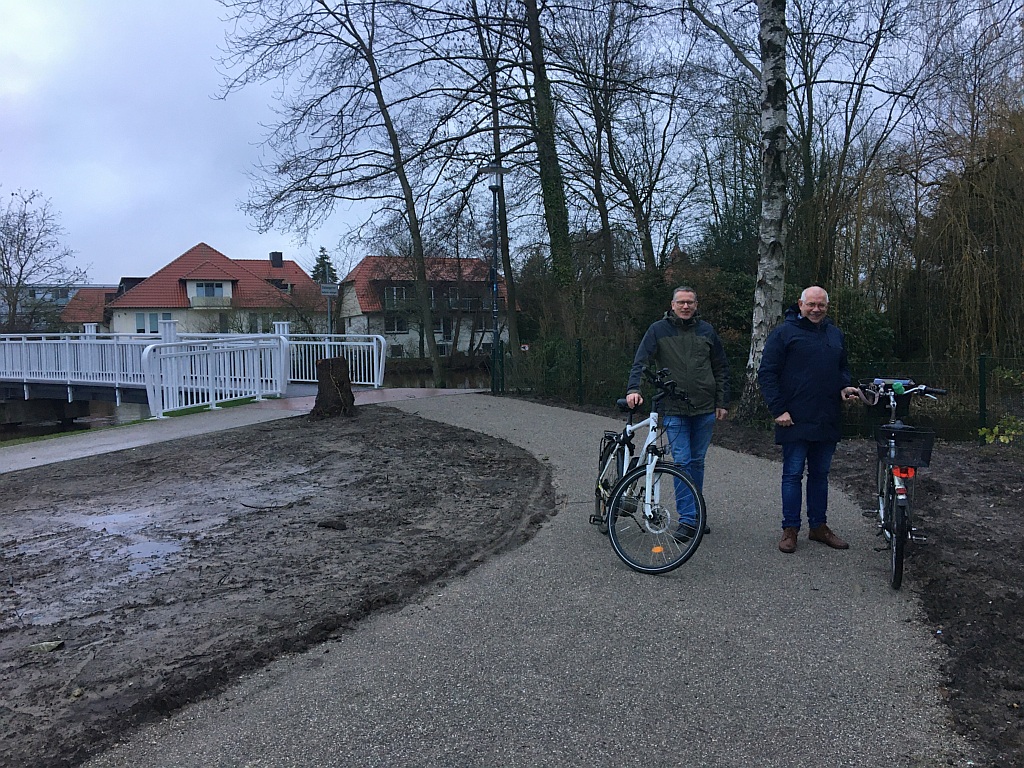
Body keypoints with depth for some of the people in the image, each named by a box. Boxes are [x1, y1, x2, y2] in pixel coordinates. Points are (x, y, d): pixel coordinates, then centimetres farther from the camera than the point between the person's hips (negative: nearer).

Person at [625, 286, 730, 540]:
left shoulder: (706, 330, 8)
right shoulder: (658, 330, 0)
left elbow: (721, 368, 13)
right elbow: (640, 362, -5)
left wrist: (722, 402, 7)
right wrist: (633, 389, -22)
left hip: (704, 409, 3)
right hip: (674, 409, -3)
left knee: (697, 462, 11)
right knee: (681, 462, -6)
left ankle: (696, 514, 24)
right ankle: (687, 519, 0)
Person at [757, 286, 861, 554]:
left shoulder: (836, 335, 14)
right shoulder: (784, 333, -4)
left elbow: (842, 368, 26)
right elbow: (766, 373, -7)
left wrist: (845, 387, 4)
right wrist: (778, 409, -13)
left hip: (827, 420, 6)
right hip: (795, 420, -6)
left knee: (820, 474, 14)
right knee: (793, 474, 1)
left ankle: (819, 526, 24)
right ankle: (790, 529, 10)